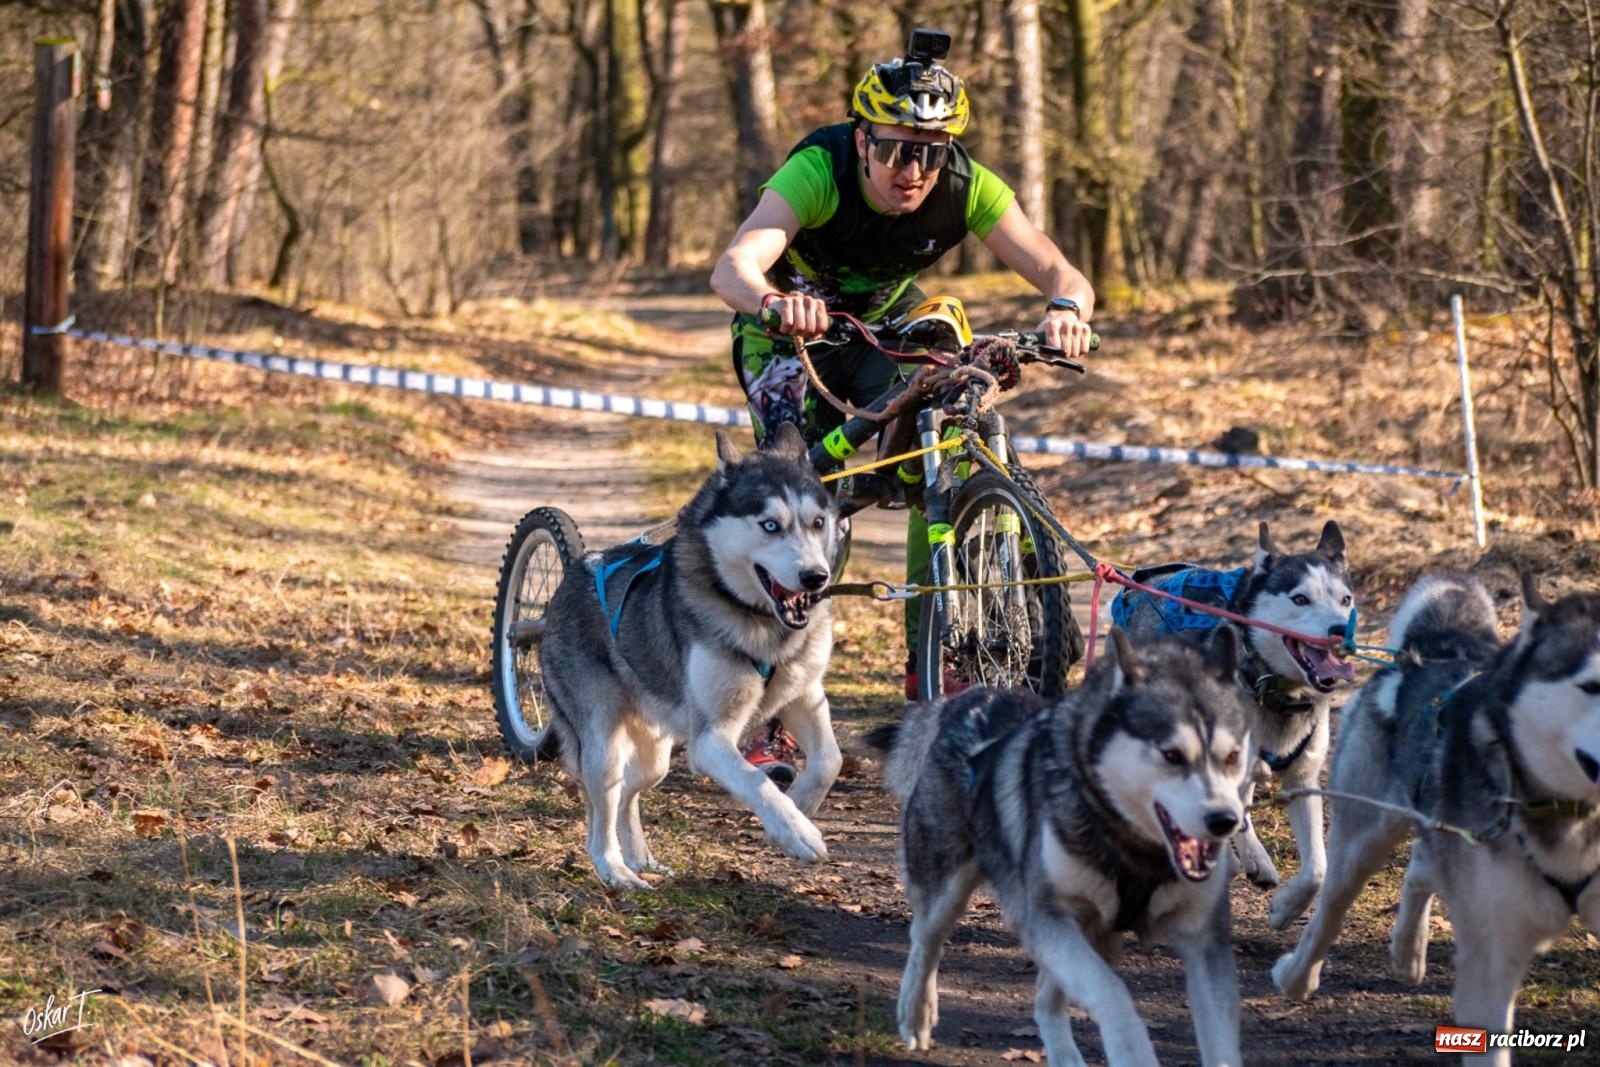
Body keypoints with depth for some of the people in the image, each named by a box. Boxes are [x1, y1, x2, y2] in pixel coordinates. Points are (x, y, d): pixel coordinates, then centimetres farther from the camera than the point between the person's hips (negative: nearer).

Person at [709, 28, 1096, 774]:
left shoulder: (968, 188, -26)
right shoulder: (817, 172, -35)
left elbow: (1061, 273, -35)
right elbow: (731, 268, -49)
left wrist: (1066, 307, -59)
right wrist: (776, 302, -72)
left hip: (889, 322, 3)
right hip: (791, 330, -3)